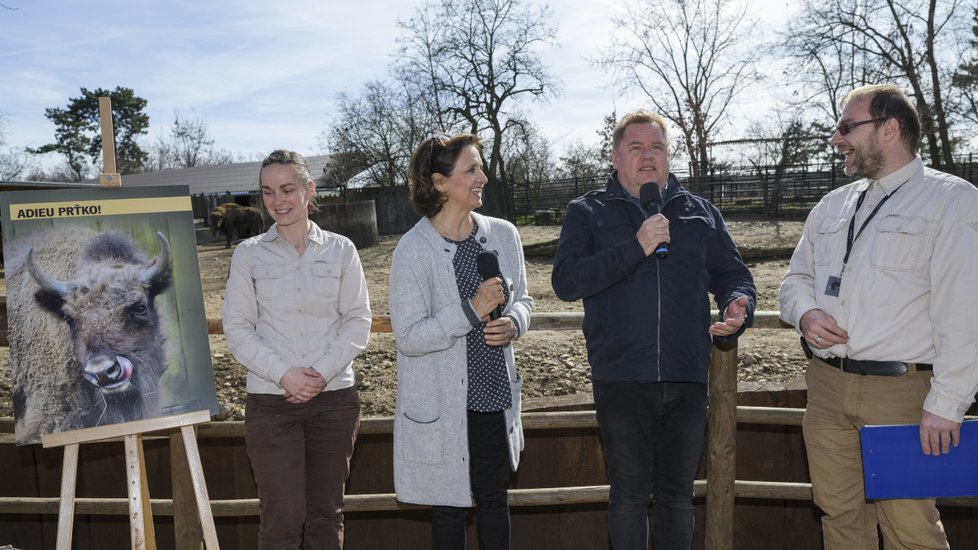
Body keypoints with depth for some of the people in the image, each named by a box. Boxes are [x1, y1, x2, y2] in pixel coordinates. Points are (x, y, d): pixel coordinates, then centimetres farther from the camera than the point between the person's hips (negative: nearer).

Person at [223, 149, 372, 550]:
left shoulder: (340, 250, 5)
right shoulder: (248, 254, 3)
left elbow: (358, 321, 2)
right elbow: (238, 329, -1)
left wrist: (324, 372, -12)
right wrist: (283, 374, -14)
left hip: (335, 398, 1)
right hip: (271, 401, -1)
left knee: (326, 512, 10)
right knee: (283, 517, -2)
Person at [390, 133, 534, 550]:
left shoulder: (503, 234, 2)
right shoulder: (413, 249, -14)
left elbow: (522, 300, 15)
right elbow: (409, 337, -16)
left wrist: (513, 323, -8)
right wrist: (472, 311, -25)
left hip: (495, 392, 5)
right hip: (442, 403, -4)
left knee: (494, 498, 17)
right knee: (450, 507, 10)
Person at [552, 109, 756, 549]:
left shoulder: (701, 213, 12)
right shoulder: (587, 212, 2)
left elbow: (733, 275, 14)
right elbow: (565, 281, -12)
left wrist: (738, 307, -10)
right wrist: (635, 247, -19)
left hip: (687, 380, 3)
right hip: (621, 380, -2)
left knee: (677, 493, 14)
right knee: (629, 493, 10)